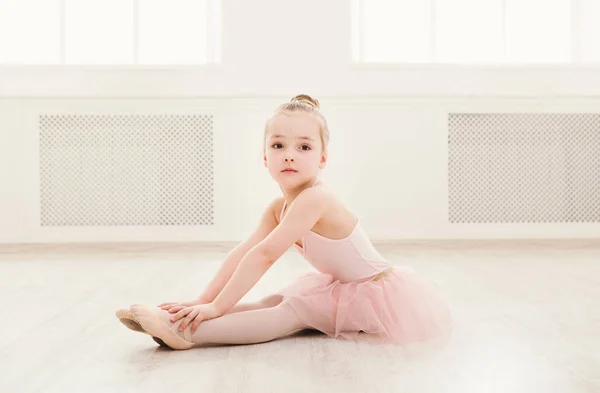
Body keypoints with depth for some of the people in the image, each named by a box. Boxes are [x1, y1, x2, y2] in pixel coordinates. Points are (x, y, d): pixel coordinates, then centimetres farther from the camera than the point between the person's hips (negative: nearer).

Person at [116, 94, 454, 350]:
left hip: (380, 295, -9)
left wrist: (218, 306, -29)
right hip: (344, 289, 9)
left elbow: (264, 254, -31)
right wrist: (205, 299, -12)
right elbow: (244, 252, -5)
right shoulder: (278, 208, 0)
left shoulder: (313, 199, -28)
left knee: (292, 311, -22)